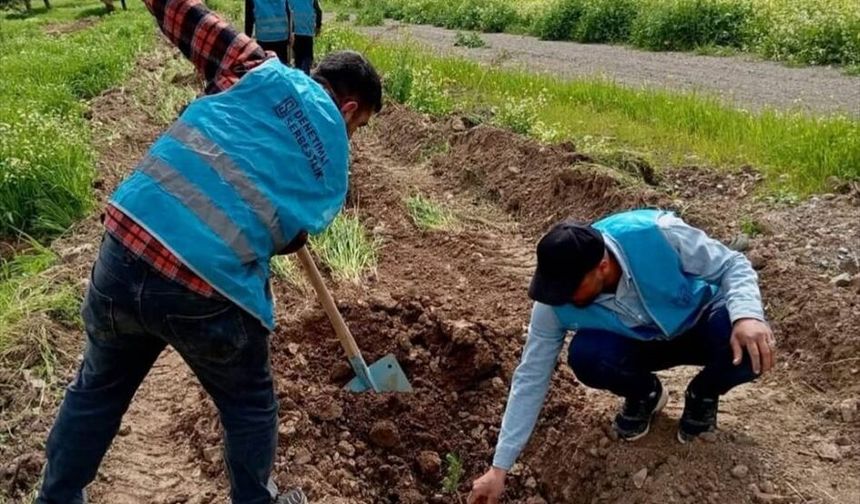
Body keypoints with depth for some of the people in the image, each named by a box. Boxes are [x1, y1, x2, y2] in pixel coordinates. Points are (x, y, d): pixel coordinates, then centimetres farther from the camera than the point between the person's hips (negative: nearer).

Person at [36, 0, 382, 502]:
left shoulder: (266, 73, 8)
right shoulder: (333, 174, 9)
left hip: (123, 256, 3)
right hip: (207, 296, -3)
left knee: (98, 388, 28)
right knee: (249, 407, 26)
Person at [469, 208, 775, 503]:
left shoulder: (657, 234, -36)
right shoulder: (555, 304, -27)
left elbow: (732, 265, -21)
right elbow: (531, 378, -20)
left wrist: (747, 314, -44)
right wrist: (500, 468, -20)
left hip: (701, 324, -1)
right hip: (643, 345, 2)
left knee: (750, 346, -35)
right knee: (585, 356, -31)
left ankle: (703, 394, 2)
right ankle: (645, 394, 5)